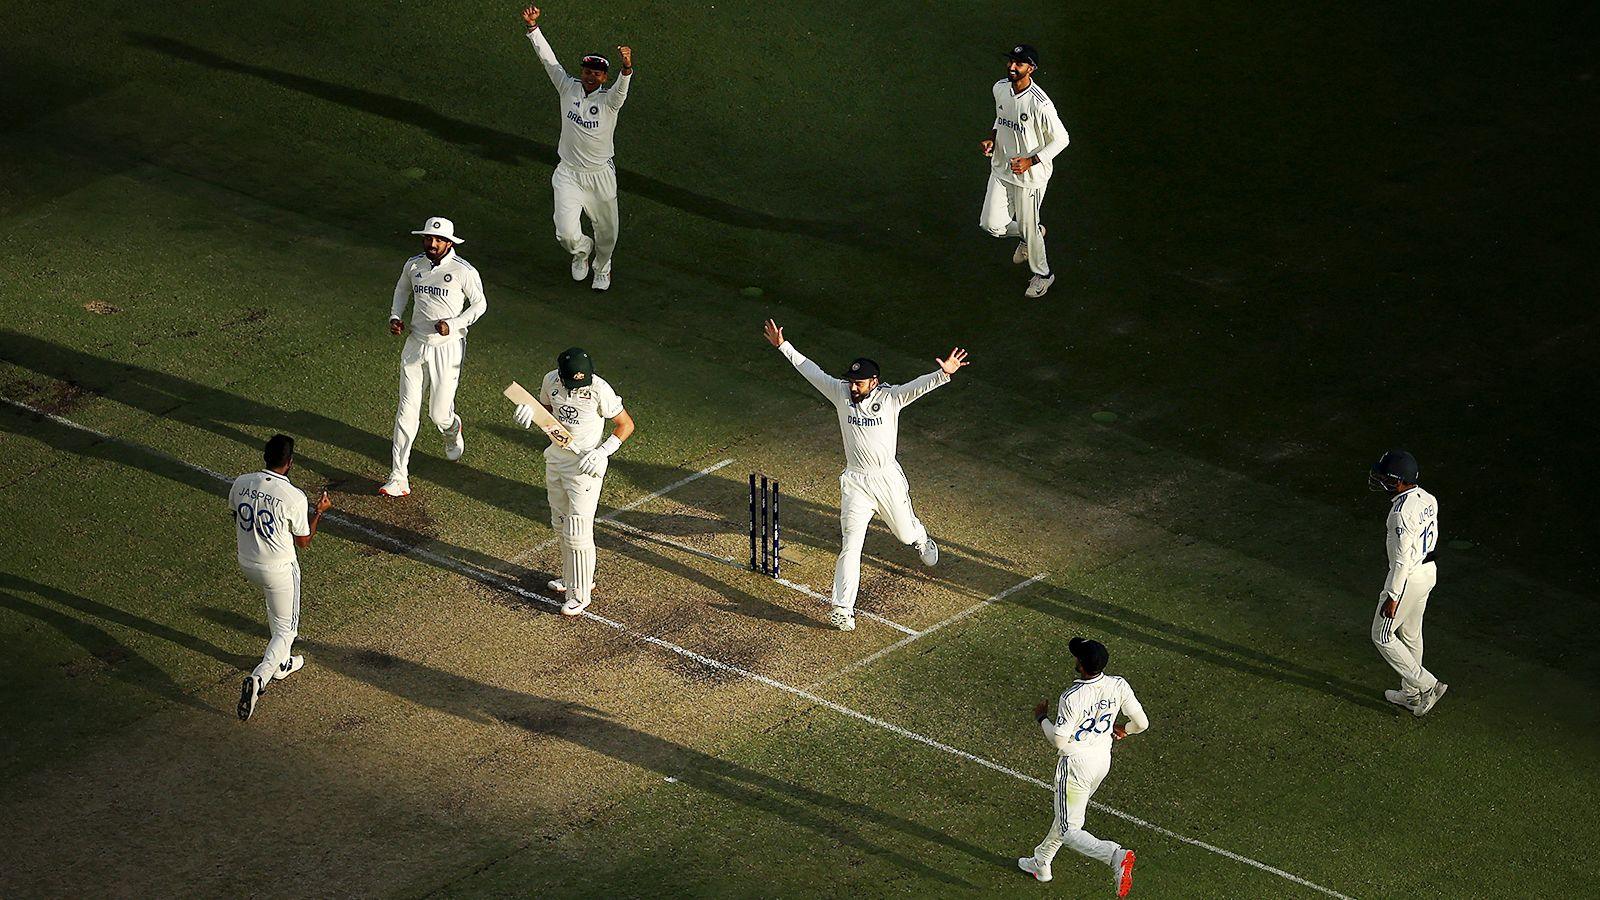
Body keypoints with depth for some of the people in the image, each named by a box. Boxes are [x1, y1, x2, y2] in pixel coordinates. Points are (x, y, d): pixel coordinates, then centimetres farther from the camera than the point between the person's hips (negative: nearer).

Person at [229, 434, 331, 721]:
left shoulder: (241, 484, -10)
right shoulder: (294, 497, -24)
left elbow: (235, 522, 6)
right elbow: (303, 542, -10)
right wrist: (319, 512, 3)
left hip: (246, 564, 6)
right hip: (279, 570, -6)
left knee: (274, 605, 33)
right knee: (286, 629, 9)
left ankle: (280, 664, 46)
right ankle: (258, 678, -12)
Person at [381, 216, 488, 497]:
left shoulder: (464, 271, -12)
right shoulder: (414, 265, 2)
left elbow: (479, 304, -3)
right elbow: (402, 289, 22)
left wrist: (453, 324, -16)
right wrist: (395, 317, 6)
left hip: (447, 347, -3)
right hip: (415, 345, 4)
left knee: (439, 414, 1)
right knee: (407, 411, -2)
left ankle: (452, 430, 42)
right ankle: (398, 478, -2)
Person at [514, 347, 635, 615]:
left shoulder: (599, 389, -24)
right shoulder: (551, 380, -8)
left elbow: (626, 424, -13)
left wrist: (602, 452, -23)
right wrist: (530, 411, -11)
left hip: (585, 466, -6)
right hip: (556, 460, 6)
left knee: (577, 533, -3)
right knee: (560, 524, 20)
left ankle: (580, 594, 11)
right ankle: (571, 578, 39)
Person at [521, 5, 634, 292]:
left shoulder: (610, 99, -14)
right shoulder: (569, 89, -4)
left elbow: (622, 86, -35)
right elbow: (548, 59, -6)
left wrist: (627, 67, -58)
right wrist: (533, 27, -16)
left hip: (601, 175, -1)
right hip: (568, 174, 1)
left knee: (606, 230, 14)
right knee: (566, 234, -10)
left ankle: (601, 268, 46)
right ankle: (582, 249, 28)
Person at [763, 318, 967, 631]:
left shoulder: (890, 397, -11)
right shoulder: (841, 393, -3)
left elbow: (920, 385, -26)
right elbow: (811, 371, 3)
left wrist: (944, 373, -45)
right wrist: (783, 346, 5)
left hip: (888, 478, 0)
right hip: (855, 483, 0)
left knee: (906, 533, 20)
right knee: (851, 544, -9)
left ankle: (920, 538, 60)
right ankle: (842, 608, -11)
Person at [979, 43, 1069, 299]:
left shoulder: (1040, 104, -28)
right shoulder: (1000, 88, -5)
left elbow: (1061, 139, -17)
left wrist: (1030, 161, -24)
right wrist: (992, 137, -2)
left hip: (1029, 176, -6)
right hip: (1001, 168, 6)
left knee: (1028, 228, 8)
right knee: (991, 225, 9)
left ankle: (1043, 275, 35)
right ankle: (1032, 234, 40)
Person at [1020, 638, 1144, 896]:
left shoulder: (1072, 698, -28)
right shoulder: (1118, 686, -12)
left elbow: (1058, 741, -20)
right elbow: (1142, 722, -4)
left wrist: (1042, 717, -1)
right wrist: (1124, 730, 19)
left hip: (1076, 764, -7)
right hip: (1103, 760, 7)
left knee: (1069, 830, 1)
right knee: (1067, 815, 27)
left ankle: (1115, 855, -23)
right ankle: (1041, 862, 45)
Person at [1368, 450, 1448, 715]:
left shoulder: (1402, 511, -27)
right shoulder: (1428, 500, 0)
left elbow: (1402, 558, -26)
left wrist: (1392, 596, -20)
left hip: (1407, 577, -9)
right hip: (1429, 571, 9)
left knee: (1383, 637, 6)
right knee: (1411, 635, 22)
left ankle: (1428, 685, 4)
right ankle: (1411, 694, 33)